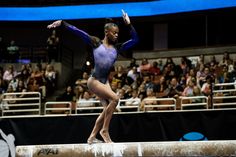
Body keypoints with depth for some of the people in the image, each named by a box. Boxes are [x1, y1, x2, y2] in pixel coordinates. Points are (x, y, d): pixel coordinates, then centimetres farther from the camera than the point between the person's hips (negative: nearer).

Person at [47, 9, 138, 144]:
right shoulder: (96, 43, -1)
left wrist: (129, 24, -1)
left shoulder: (117, 48, 9)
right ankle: (105, 130, -13)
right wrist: (62, 23, -11)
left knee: (108, 109, 2)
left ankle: (92, 137, 14)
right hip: (94, 80, -6)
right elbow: (78, 32, -6)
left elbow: (135, 40, 7)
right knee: (114, 98, -23)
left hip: (105, 82, 6)